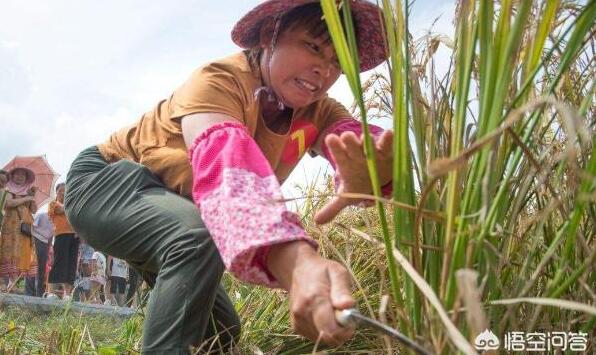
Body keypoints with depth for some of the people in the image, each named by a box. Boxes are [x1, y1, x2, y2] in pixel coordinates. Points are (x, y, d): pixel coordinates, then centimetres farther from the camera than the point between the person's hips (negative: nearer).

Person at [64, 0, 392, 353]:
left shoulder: (317, 110, -11)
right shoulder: (220, 81, -31)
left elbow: (358, 137, -31)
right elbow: (225, 164, -52)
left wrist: (372, 171, -58)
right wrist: (297, 261, -71)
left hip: (173, 225, 7)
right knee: (199, 238, -35)